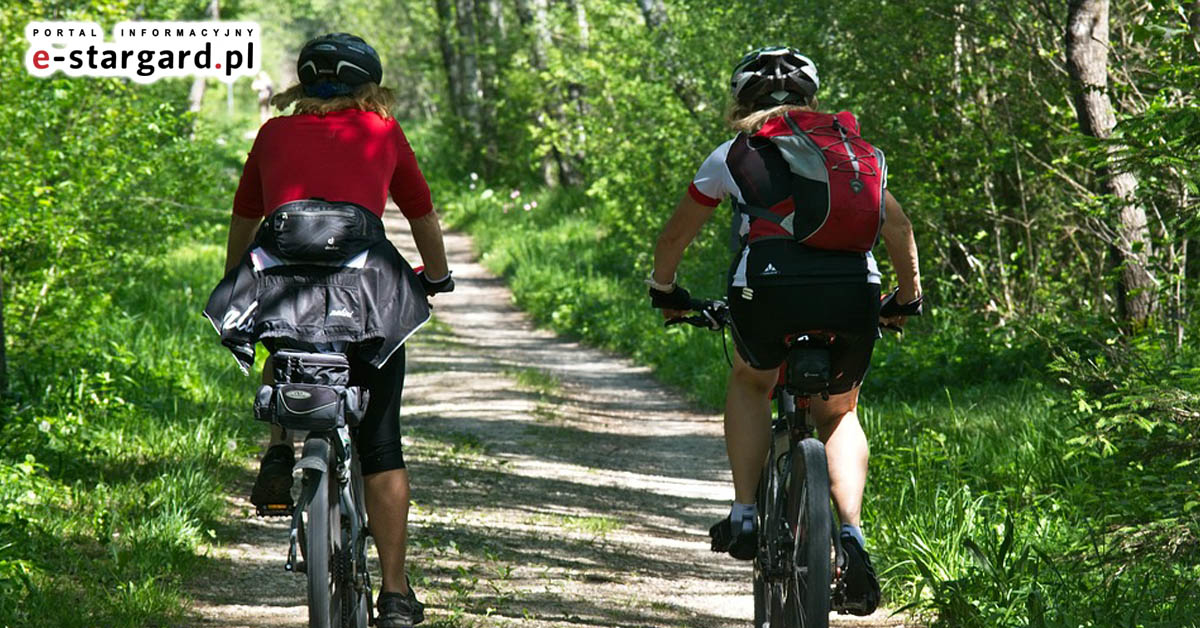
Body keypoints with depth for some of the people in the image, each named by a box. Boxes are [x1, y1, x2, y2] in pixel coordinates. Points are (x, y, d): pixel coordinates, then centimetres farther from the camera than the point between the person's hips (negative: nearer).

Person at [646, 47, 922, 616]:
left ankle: (744, 515, 18)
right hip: (854, 292, 2)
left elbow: (674, 236, 30)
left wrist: (664, 291, 47)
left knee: (750, 384, 31)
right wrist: (909, 300, 45)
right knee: (839, 413, 26)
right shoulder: (853, 146, 25)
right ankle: (852, 533, 4)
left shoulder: (734, 153, 20)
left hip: (770, 287, -2)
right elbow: (898, 228, 31)